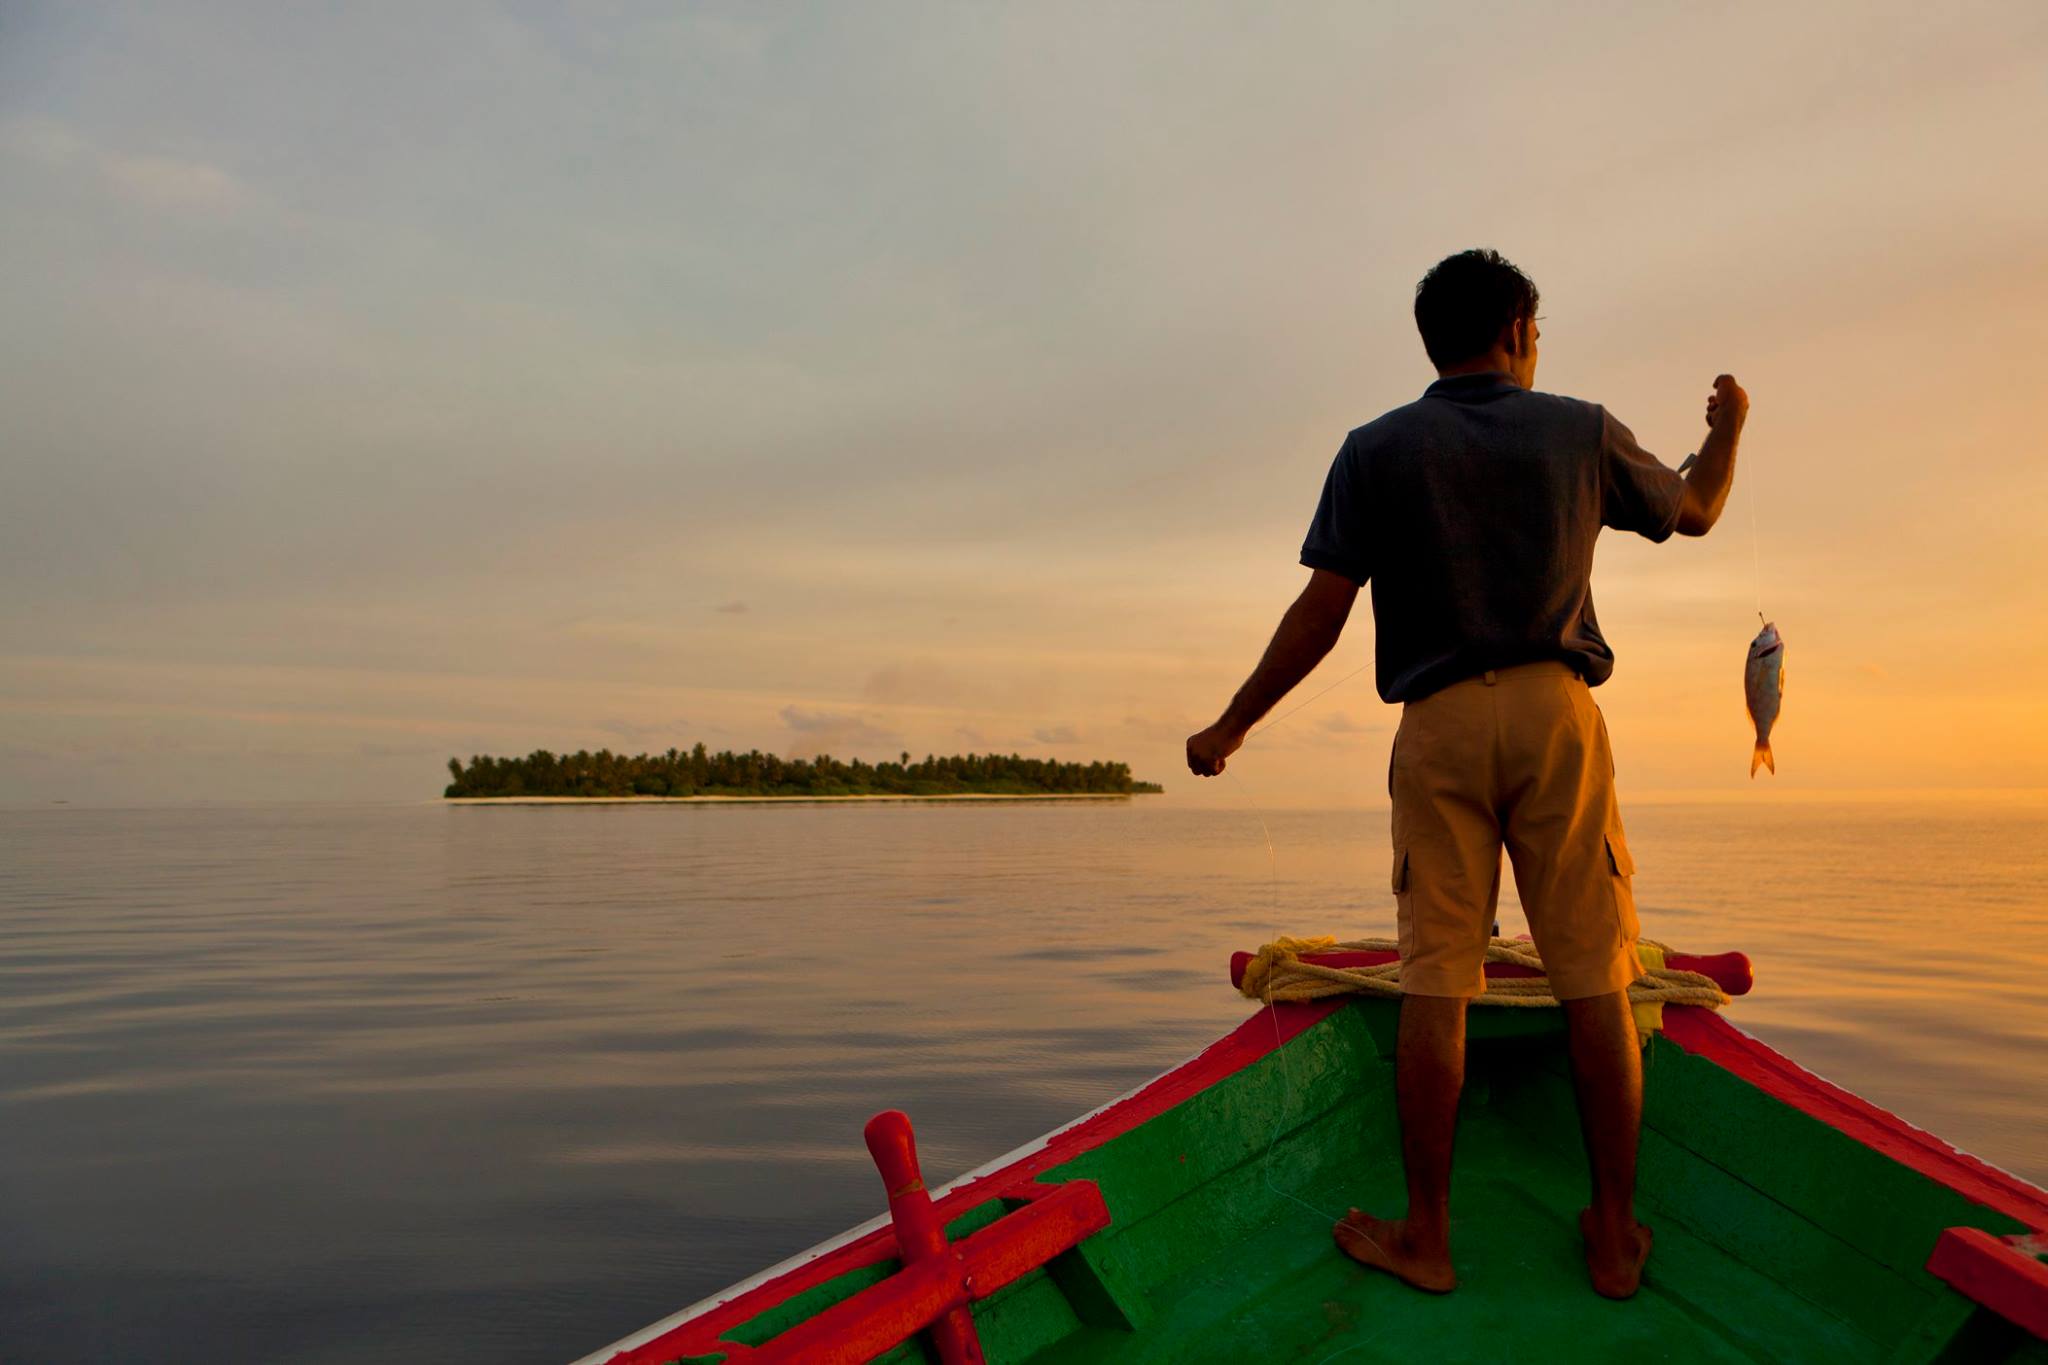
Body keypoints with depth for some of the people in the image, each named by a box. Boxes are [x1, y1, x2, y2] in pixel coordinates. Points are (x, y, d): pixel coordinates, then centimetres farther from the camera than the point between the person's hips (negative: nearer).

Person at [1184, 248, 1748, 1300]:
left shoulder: (1377, 451, 4)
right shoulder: (1581, 433, 10)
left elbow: (1321, 612, -2)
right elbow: (1693, 511, 27)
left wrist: (1233, 723, 7)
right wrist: (1726, 429, 48)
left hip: (1439, 723, -1)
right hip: (1557, 711, 1)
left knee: (1434, 982, 2)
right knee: (1594, 982, 7)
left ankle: (1425, 1237, 10)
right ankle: (1615, 1236, 16)